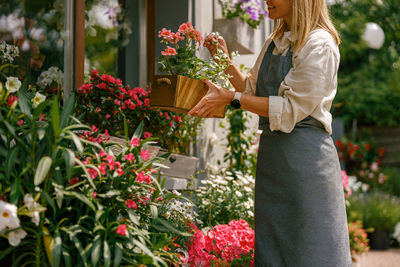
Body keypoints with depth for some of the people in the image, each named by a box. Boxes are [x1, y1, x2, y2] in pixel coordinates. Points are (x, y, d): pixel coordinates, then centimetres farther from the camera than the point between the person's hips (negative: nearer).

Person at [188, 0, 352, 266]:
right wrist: (226, 60, 10)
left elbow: (292, 109, -17)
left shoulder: (319, 45, -13)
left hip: (304, 154, -8)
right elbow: (252, 89, 22)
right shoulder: (276, 42, 14)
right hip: (271, 151, 8)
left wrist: (232, 98, -16)